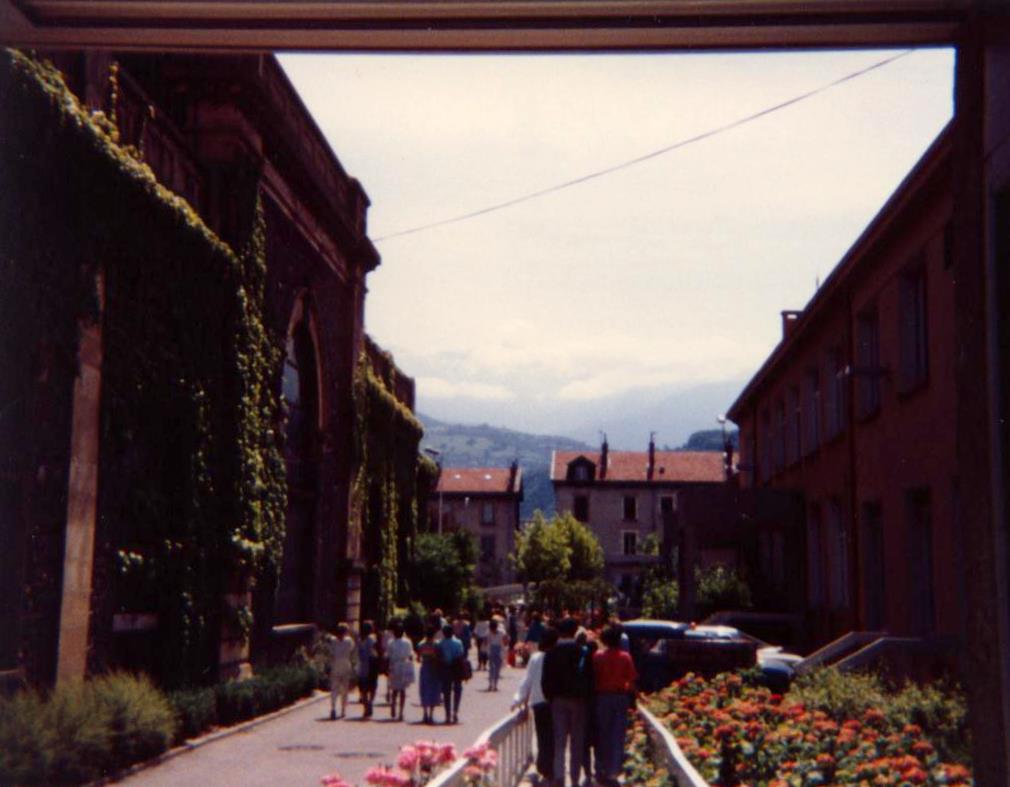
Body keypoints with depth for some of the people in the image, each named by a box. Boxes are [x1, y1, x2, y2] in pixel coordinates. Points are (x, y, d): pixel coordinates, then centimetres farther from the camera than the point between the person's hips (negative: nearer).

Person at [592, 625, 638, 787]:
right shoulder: (625, 657, -5)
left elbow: (594, 678, -5)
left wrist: (593, 695, 6)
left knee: (602, 736, 10)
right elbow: (632, 680, -5)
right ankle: (613, 772, 0)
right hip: (621, 697, 0)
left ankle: (601, 770, 15)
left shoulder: (598, 656, -6)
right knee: (618, 736, 4)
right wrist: (632, 697, 6)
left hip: (603, 696, 0)